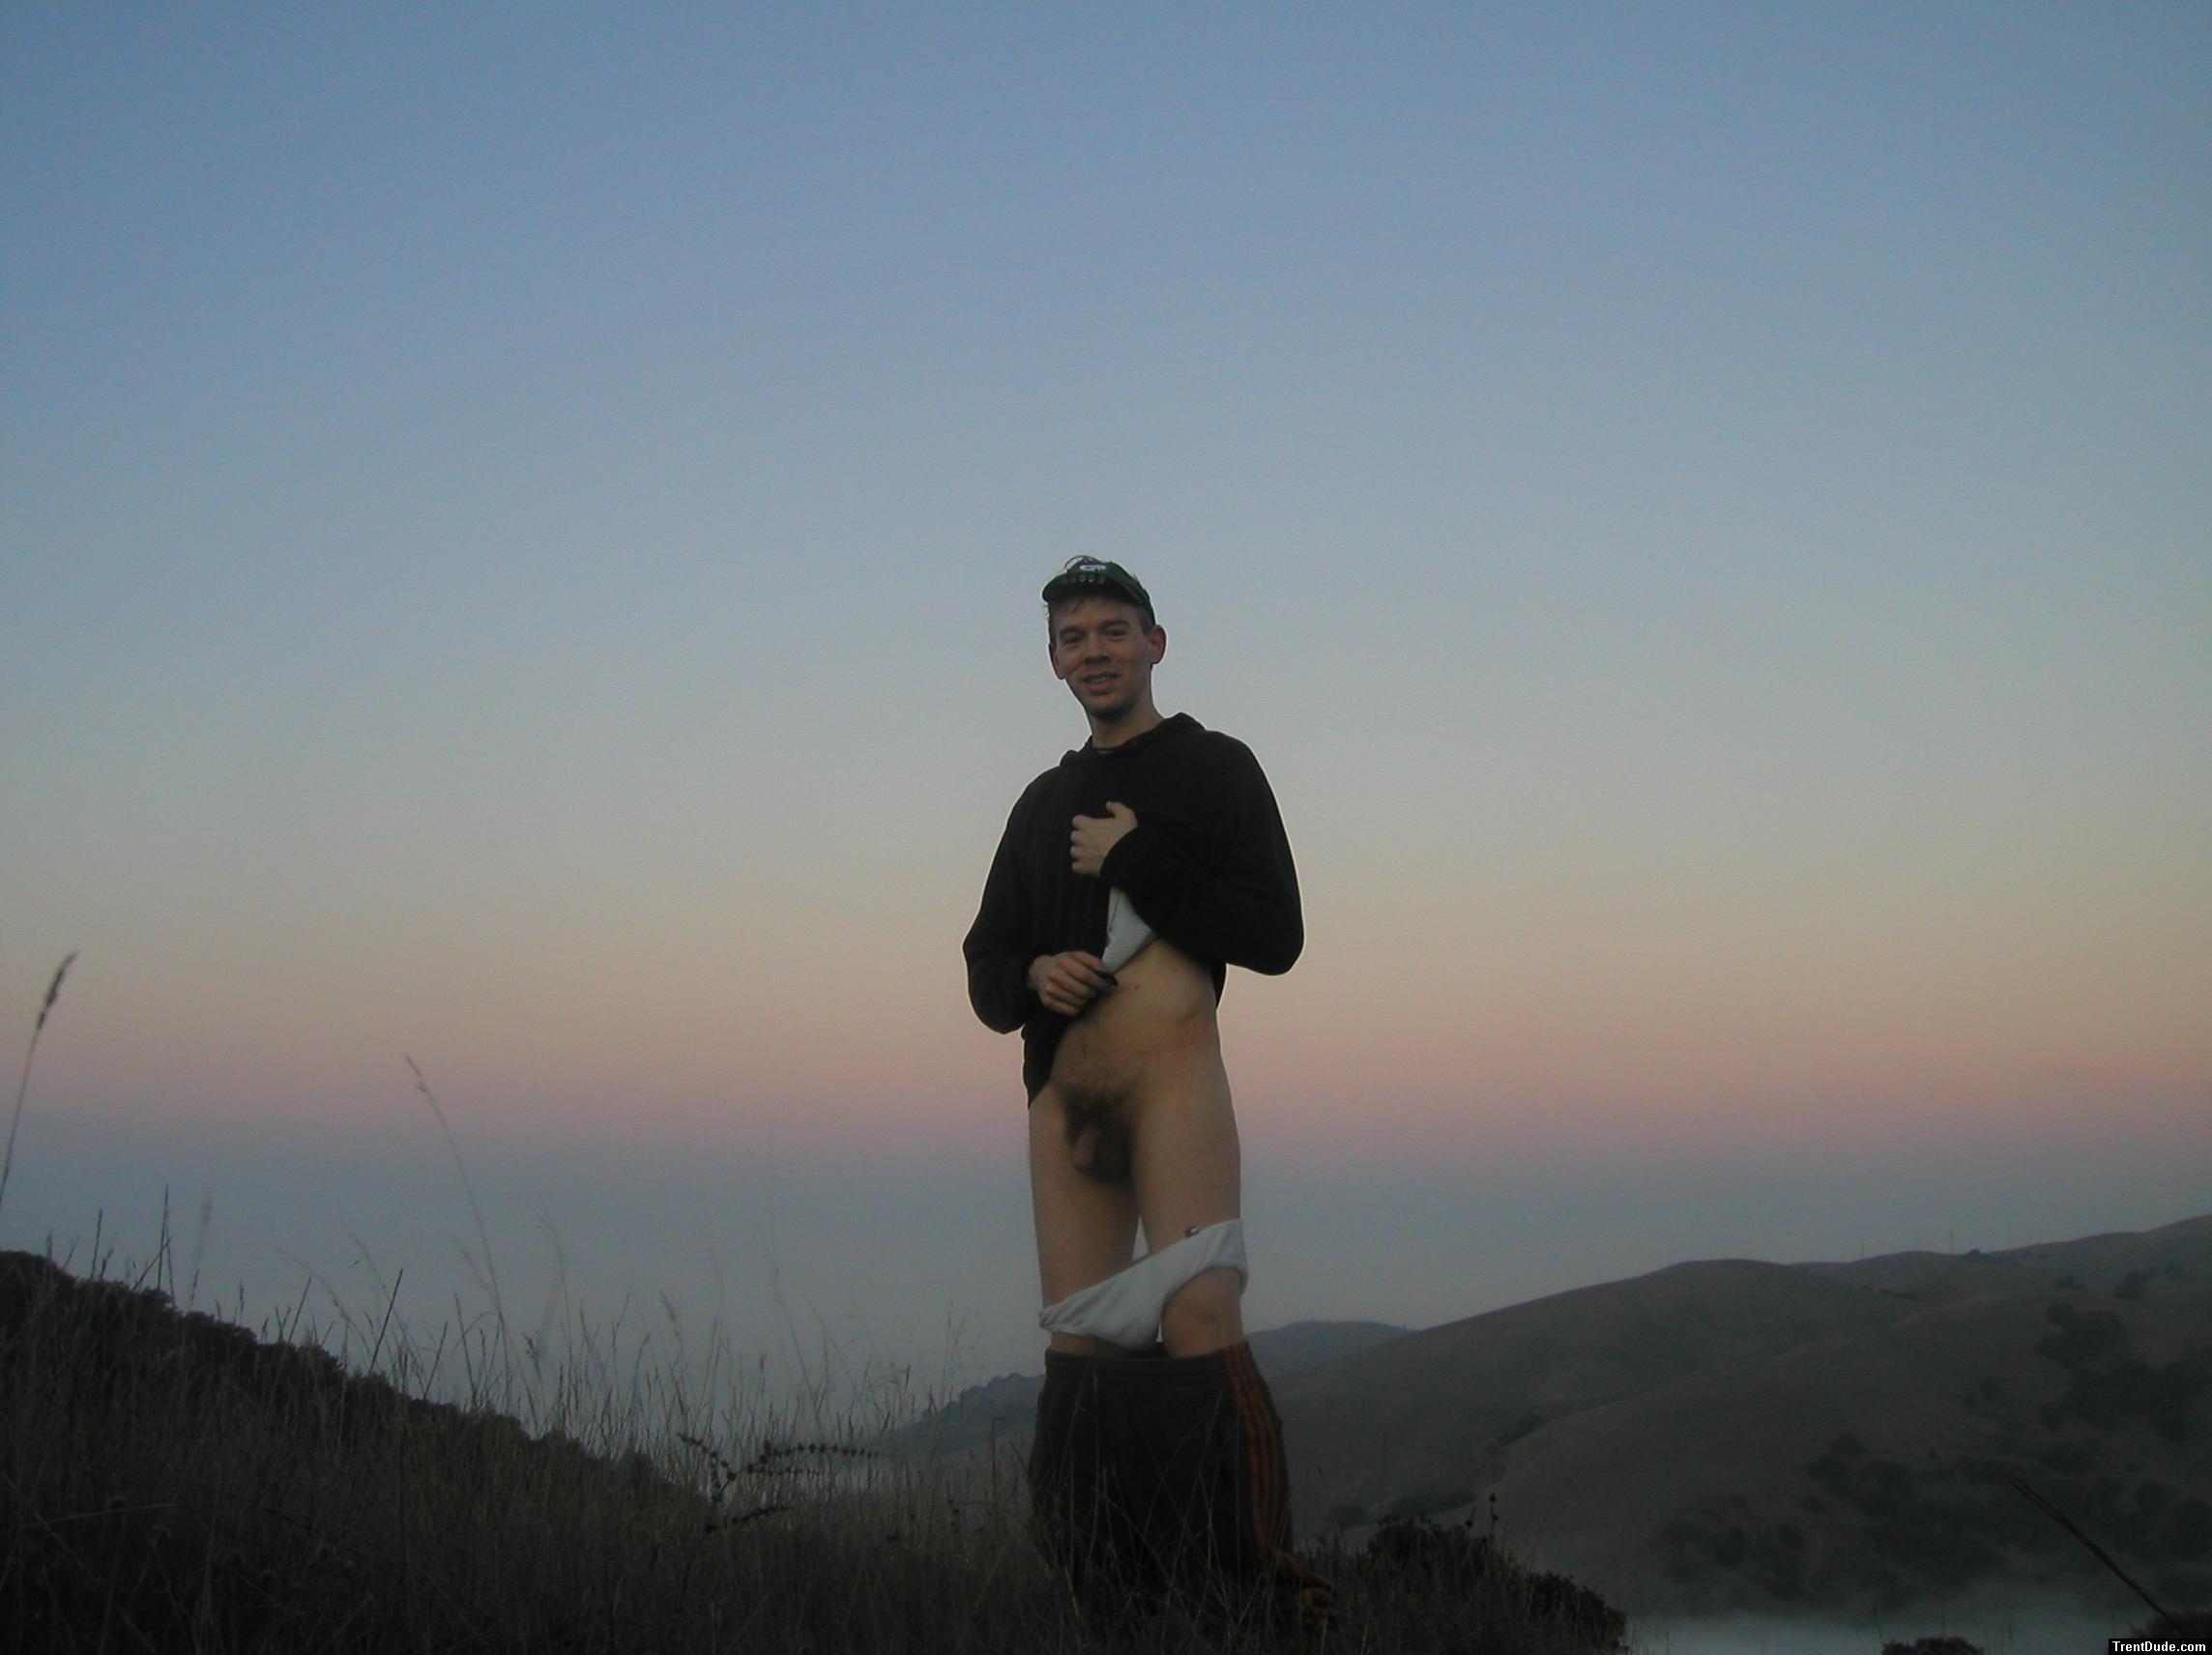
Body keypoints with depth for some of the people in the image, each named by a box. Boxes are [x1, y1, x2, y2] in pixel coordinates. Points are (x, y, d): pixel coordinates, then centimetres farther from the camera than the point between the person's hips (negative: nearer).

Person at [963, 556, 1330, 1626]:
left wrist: (1132, 860, -7)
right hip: (1061, 1096, 6)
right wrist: (1033, 976, -1)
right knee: (1077, 1347, 1)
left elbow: (1274, 936, -3)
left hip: (1172, 1078, -5)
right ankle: (1114, 1615, 5)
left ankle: (1266, 1599, -20)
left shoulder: (1214, 767, 8)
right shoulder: (1043, 802, 24)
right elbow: (985, 968, 23)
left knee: (1199, 1318, -19)